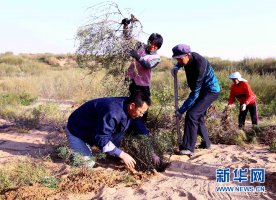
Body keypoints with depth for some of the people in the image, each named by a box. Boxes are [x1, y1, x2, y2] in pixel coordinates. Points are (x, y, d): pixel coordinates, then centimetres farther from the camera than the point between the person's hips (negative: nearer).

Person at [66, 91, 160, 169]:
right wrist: (122, 155, -36)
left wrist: (152, 152, -3)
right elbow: (102, 138, -38)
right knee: (87, 164, -20)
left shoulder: (132, 111, -12)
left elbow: (142, 131, 1)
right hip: (77, 131, -7)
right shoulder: (112, 112, -39)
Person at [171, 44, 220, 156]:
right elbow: (180, 63, 22)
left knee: (192, 115, -21)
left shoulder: (199, 65, -32)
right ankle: (206, 143, 31)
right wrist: (176, 67, -4)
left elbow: (195, 92, -31)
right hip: (201, 89, 10)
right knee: (198, 116, 14)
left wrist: (181, 110, -29)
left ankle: (188, 148, -19)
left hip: (210, 91, -9)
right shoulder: (188, 59, -8)